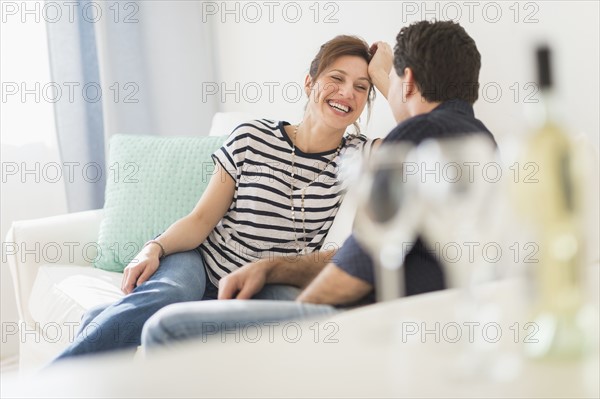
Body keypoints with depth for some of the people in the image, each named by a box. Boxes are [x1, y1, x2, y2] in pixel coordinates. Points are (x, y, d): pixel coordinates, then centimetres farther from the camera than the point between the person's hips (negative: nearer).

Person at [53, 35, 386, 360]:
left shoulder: (358, 156, 2)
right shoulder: (252, 138, -3)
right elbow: (202, 219, -3)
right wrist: (155, 248, -21)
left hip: (264, 289, 1)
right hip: (201, 264, -1)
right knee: (167, 293, -37)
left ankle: (103, 320, -26)